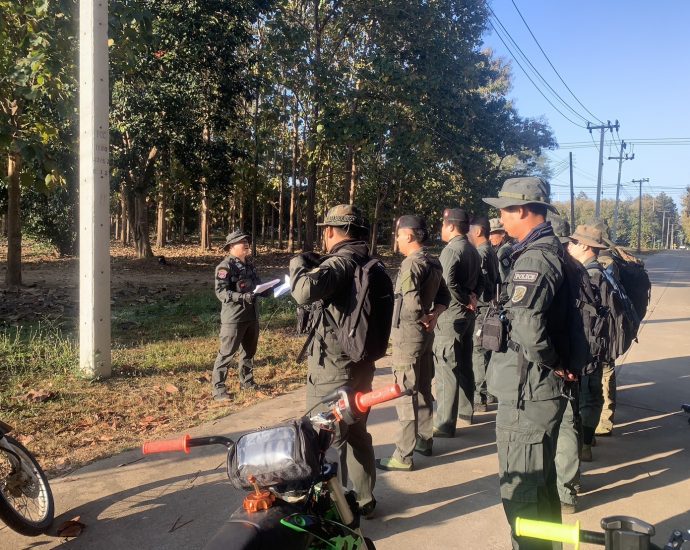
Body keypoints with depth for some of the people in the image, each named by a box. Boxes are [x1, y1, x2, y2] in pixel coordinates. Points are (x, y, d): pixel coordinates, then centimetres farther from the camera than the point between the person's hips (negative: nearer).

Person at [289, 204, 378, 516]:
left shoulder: (341, 261, -20)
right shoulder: (368, 262, 8)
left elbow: (306, 291, -36)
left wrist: (299, 264, -16)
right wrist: (317, 266, 12)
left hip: (333, 370, -9)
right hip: (361, 364, 9)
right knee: (356, 433, 21)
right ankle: (364, 500, 33)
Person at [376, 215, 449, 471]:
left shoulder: (412, 264, -20)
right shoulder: (433, 263, 9)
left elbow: (412, 303, -29)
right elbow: (444, 297, 15)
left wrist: (421, 319, -10)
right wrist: (433, 315, 0)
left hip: (408, 333, -9)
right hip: (426, 334, 9)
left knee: (405, 393, -3)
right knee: (423, 389, 19)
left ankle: (404, 456, 3)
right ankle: (425, 440, 33)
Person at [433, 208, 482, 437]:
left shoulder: (451, 250, -16)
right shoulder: (473, 250, 12)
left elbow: (448, 281, -29)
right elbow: (479, 280, 17)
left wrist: (465, 299, -17)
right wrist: (472, 297, 3)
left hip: (450, 315, -9)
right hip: (467, 314, 9)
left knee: (446, 368, -6)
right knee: (464, 365, 18)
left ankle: (445, 424, -4)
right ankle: (465, 412, 30)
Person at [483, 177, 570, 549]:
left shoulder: (534, 258, -20)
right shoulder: (550, 251, 11)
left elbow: (526, 326, -33)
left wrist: (551, 363, -18)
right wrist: (555, 363, 12)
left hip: (526, 393, -10)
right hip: (541, 389, 10)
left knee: (520, 491, 1)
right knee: (541, 482, 23)